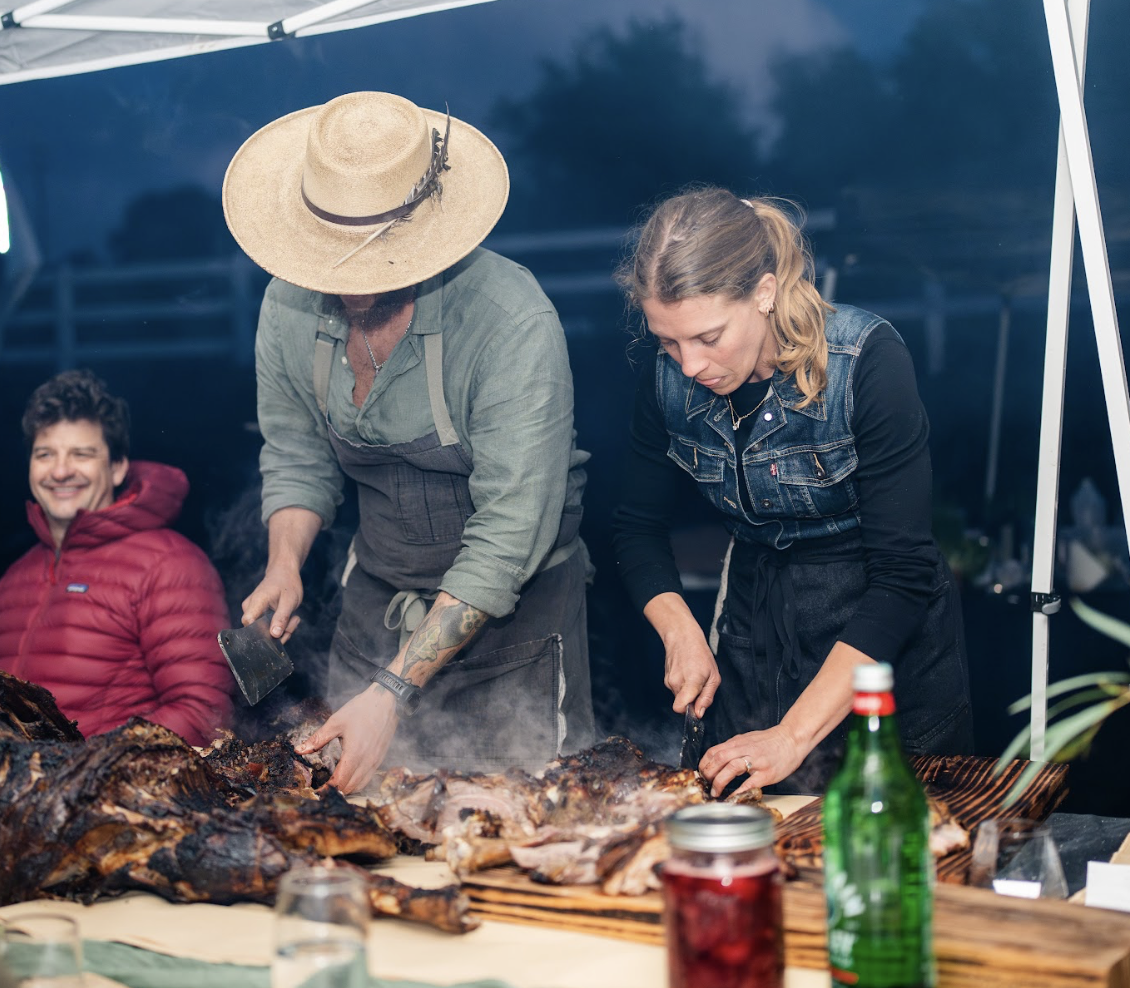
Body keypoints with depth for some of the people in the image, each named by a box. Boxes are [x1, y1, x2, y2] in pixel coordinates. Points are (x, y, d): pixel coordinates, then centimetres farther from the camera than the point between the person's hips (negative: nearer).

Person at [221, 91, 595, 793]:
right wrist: (285, 564, -10)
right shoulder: (290, 304, -8)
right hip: (376, 598, 5)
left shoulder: (515, 323, -28)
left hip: (513, 609, -5)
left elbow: (506, 539, -28)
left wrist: (394, 691, -31)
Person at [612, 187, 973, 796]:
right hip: (754, 624, 4)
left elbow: (904, 572, -25)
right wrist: (682, 633, -14)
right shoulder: (668, 380, -10)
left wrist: (795, 735, -29)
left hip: (886, 635, -4)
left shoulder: (867, 362, -24)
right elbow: (638, 528, 6)